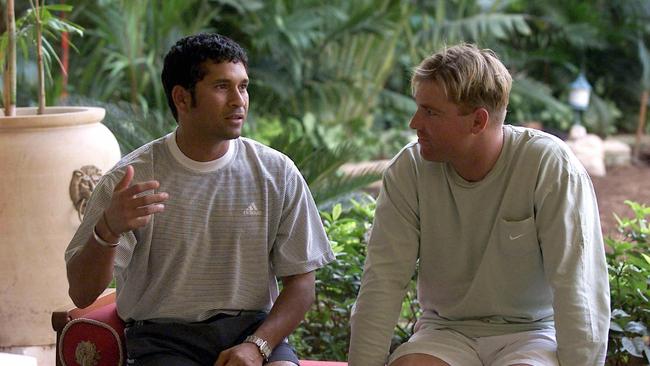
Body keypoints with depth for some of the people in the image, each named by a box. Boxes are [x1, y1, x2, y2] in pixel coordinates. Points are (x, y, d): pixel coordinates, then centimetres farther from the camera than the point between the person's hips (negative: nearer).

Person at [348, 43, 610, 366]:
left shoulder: (552, 166, -16)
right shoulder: (408, 169, -7)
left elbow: (577, 290, -17)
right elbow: (383, 281, -9)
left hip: (531, 333, -1)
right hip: (445, 330, 2)